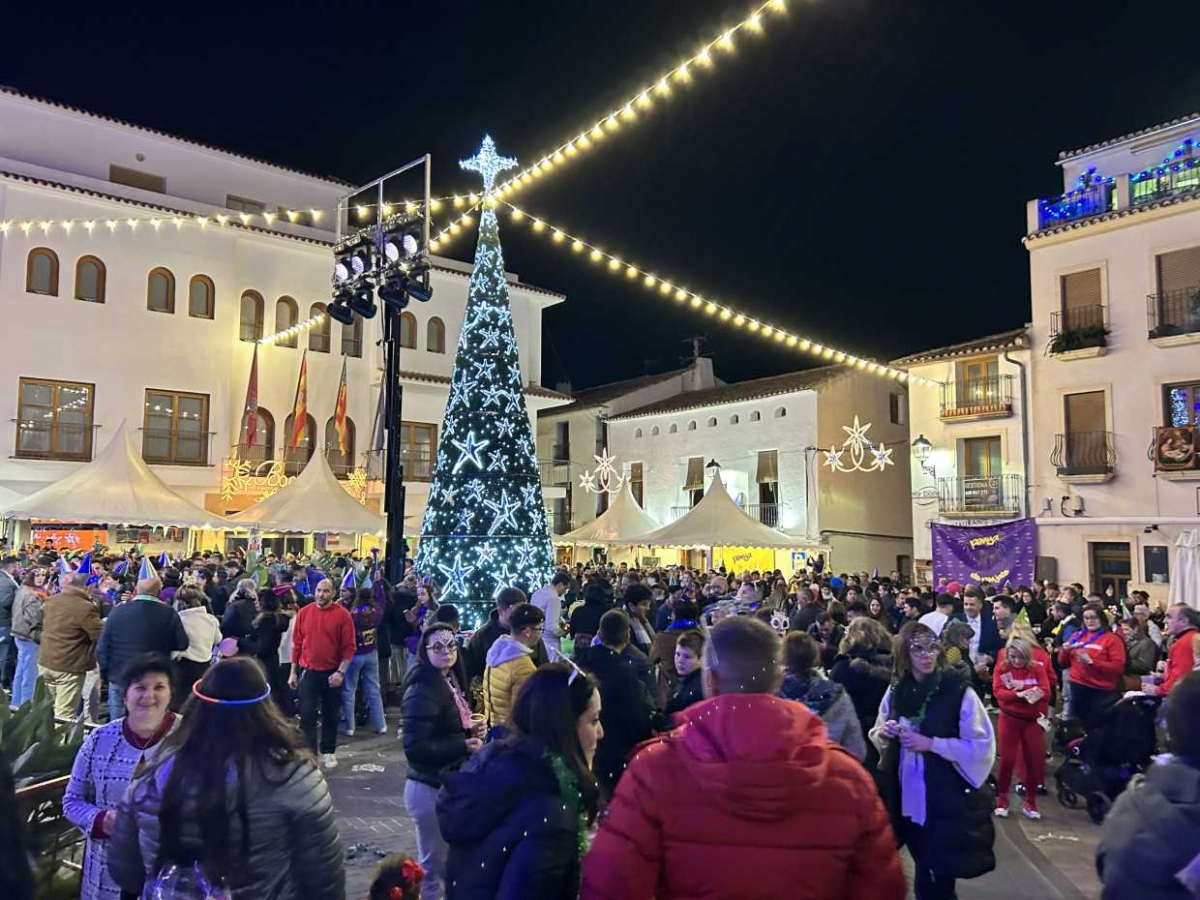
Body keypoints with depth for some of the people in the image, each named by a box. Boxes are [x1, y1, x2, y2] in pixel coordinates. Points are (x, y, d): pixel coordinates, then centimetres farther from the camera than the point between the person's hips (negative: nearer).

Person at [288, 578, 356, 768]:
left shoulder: (342, 615, -8)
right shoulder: (304, 613, -1)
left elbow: (349, 646, -7)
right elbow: (297, 644, 5)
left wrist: (341, 671, -15)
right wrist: (293, 672, 4)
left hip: (332, 673, -1)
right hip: (308, 672, 1)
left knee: (330, 715, 12)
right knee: (307, 715, -2)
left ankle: (328, 752, 26)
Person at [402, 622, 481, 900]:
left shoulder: (450, 681, 7)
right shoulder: (422, 690, -20)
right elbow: (415, 748, -26)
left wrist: (469, 734, 0)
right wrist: (464, 746, -20)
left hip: (449, 784, 9)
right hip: (430, 789, -9)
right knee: (435, 865, 4)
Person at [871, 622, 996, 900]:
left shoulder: (960, 692, -13)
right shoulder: (895, 691, 3)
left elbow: (982, 746, -15)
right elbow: (878, 738, 15)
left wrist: (931, 743, -21)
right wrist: (883, 732, -8)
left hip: (947, 800, -4)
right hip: (907, 799, 5)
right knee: (925, 873, 19)